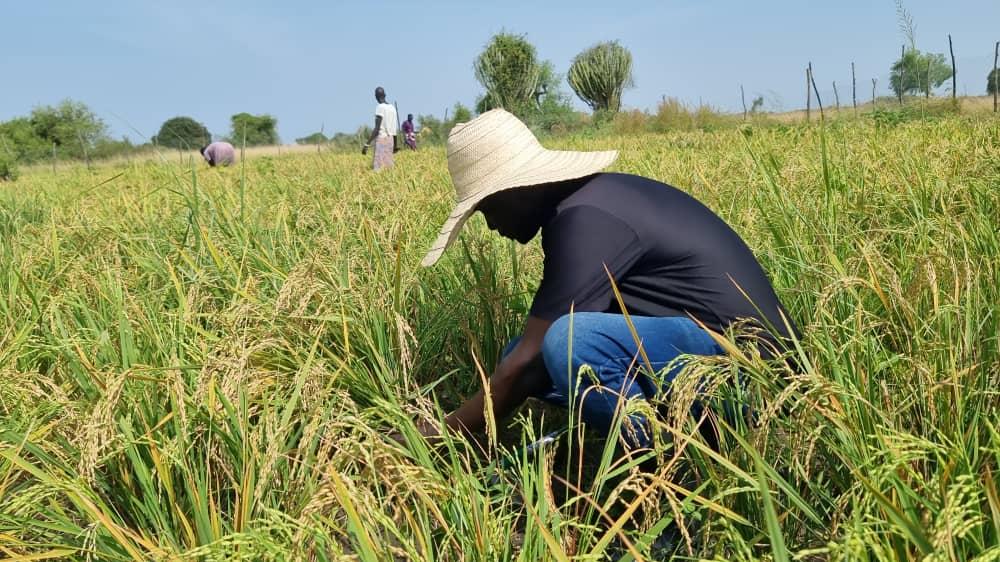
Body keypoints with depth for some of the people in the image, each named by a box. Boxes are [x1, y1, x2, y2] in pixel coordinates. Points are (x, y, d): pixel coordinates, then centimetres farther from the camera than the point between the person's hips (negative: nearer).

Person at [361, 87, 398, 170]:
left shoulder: (380, 107, -9)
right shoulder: (392, 108, 12)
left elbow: (377, 128, -16)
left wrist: (367, 144, -16)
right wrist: (396, 145, 25)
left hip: (381, 139, -7)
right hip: (390, 139, 7)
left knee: (378, 168, -12)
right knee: (388, 167, 7)